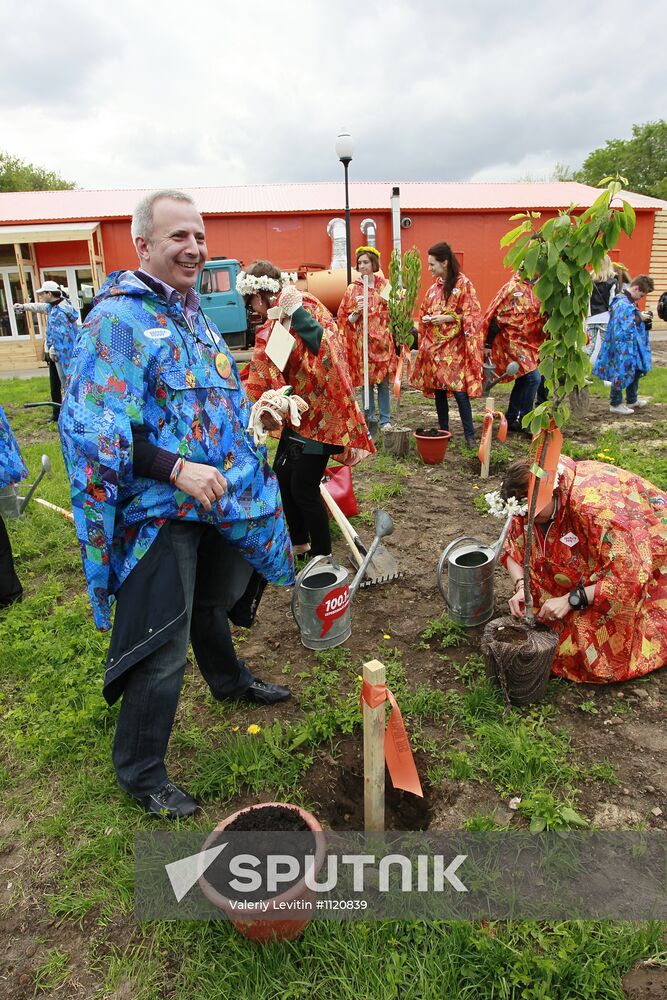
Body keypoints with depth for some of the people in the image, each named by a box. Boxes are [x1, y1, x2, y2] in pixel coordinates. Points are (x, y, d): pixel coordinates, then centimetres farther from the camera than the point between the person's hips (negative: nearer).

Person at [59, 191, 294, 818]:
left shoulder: (191, 313, 12)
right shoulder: (116, 319, -17)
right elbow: (89, 426, -23)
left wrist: (254, 408, 9)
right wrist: (177, 470, -28)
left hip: (215, 499, 9)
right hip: (158, 512, -8)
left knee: (210, 602, 29)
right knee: (163, 646, -1)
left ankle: (228, 679, 55)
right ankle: (140, 773, 20)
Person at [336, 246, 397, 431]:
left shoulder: (384, 286, 7)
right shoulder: (352, 289, 5)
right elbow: (344, 318, 4)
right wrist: (356, 312, -13)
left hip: (381, 339, 0)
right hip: (361, 341, 0)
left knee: (383, 381, 2)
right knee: (366, 381, 3)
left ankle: (385, 420, 11)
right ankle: (369, 419, 13)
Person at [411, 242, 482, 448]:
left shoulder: (463, 284, -6)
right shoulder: (435, 285, 12)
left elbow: (471, 316, -10)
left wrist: (447, 318, -18)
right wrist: (426, 318, 3)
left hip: (454, 347, -6)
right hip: (434, 345, 6)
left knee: (459, 390, -10)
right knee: (438, 390, 8)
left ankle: (469, 435, -2)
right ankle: (443, 431, 18)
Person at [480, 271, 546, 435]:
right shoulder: (512, 288, -11)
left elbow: (543, 317, 16)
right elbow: (496, 317, -13)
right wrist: (488, 345, -14)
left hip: (530, 344, 8)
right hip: (513, 342, -8)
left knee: (522, 380, 13)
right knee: (532, 377, -17)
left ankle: (511, 419, 27)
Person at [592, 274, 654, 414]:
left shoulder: (629, 301, 11)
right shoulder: (623, 304, -20)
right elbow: (625, 327, -26)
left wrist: (642, 317, 6)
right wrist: (640, 318, -16)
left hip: (631, 346, 11)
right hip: (623, 346, -11)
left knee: (636, 370, 19)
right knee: (622, 373, -1)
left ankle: (632, 400, 33)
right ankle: (615, 404, 12)